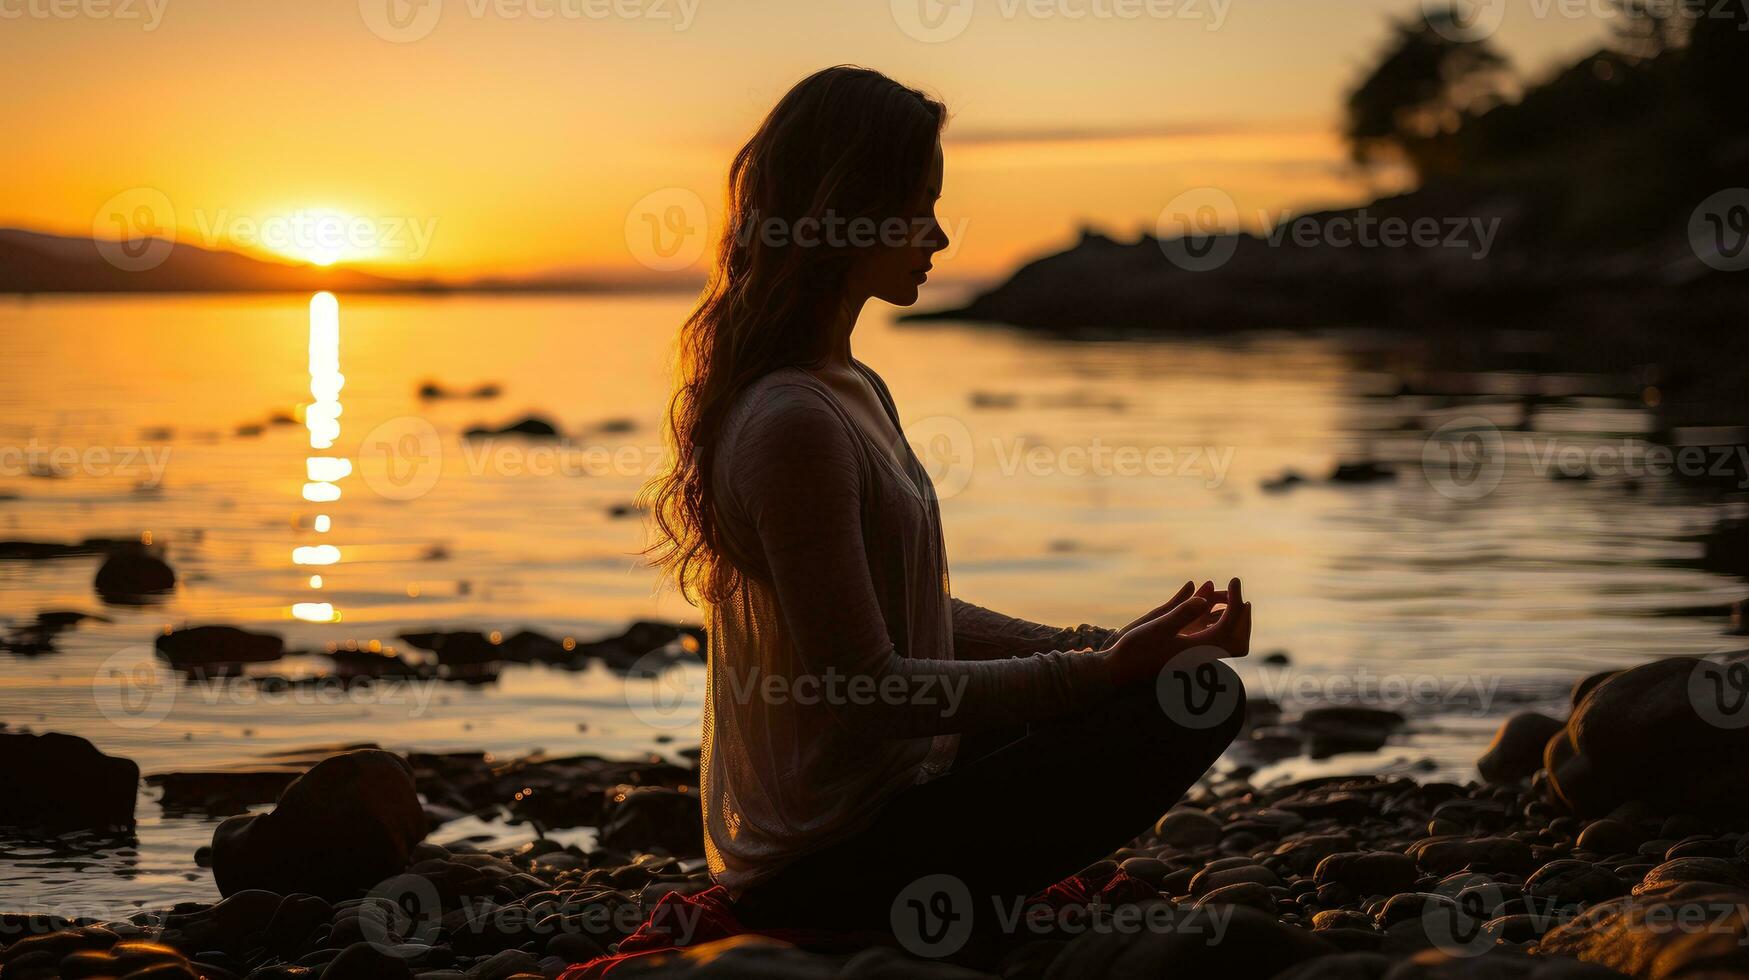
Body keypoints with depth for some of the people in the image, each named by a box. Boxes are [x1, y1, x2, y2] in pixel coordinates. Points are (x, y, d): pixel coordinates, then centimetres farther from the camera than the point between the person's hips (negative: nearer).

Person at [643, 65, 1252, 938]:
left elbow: (917, 617, 15)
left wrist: (1105, 650, 6)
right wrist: (1099, 669, -23)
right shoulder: (794, 425, -22)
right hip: (833, 860, -10)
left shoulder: (853, 391, 11)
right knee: (1195, 702, -14)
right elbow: (867, 684, -22)